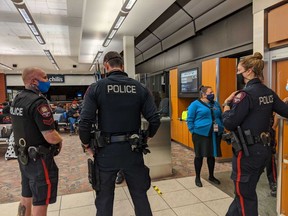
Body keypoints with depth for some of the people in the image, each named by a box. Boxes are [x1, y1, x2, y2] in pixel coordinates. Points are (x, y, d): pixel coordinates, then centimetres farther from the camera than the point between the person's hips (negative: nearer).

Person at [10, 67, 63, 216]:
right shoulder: (38, 102, -23)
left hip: (24, 157, 9)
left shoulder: (17, 100, 7)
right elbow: (50, 137, -27)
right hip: (39, 159, -9)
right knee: (40, 202, 4)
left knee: (26, 197, 21)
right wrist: (60, 139, -5)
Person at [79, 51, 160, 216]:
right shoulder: (140, 88, -1)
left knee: (104, 199, 18)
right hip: (133, 150, 2)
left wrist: (86, 144, 3)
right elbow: (155, 119, -6)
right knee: (140, 195, 19)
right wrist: (146, 137, 11)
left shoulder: (96, 88, -7)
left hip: (106, 150, -1)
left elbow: (85, 122, -14)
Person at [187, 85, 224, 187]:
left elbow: (221, 118, 18)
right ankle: (197, 178, 20)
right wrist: (194, 131, -10)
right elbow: (190, 120, -6)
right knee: (199, 156, 5)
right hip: (200, 134, -5)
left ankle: (211, 176, 32)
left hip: (215, 134, 5)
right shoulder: (195, 104, -6)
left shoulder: (216, 104, 12)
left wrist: (221, 129, 10)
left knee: (212, 155, 14)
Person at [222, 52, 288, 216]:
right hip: (263, 149, 9)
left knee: (245, 195, 9)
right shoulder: (269, 93, 5)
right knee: (245, 191, 23)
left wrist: (226, 104, -7)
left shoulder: (245, 94, -19)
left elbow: (229, 124, -20)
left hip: (247, 152, -9)